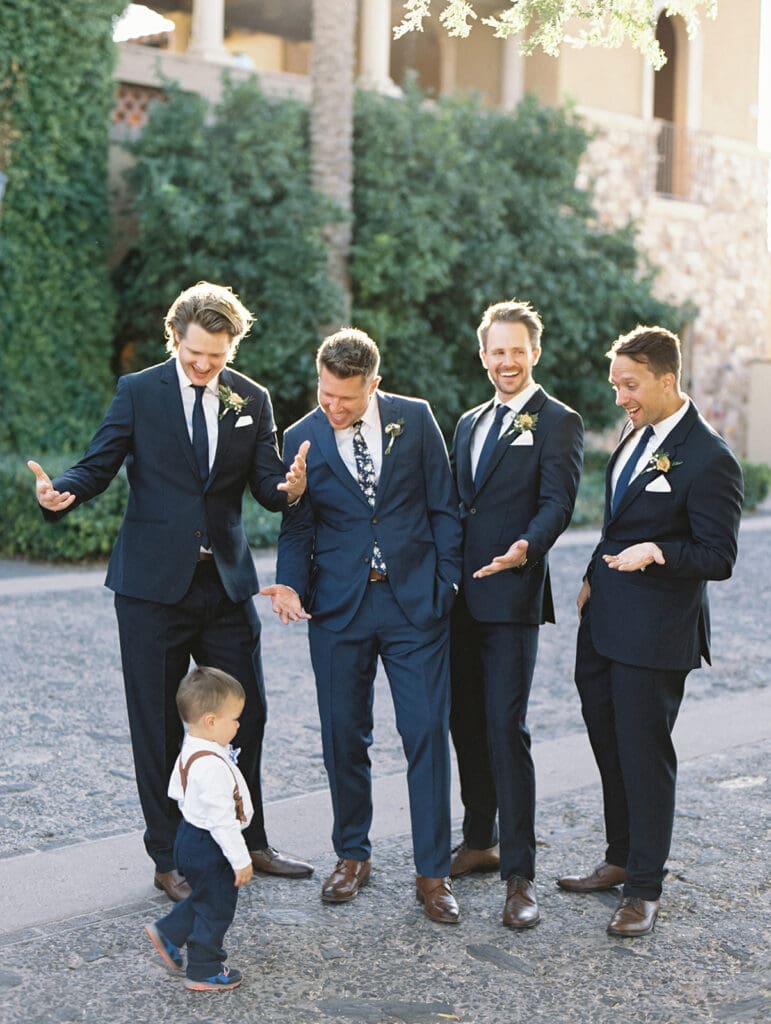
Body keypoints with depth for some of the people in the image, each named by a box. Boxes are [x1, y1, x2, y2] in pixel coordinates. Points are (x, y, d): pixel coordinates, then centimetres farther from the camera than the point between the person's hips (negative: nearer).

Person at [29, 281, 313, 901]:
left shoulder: (252, 401, 6)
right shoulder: (139, 392, -2)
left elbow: (266, 485, 1)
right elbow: (98, 466, -6)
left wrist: (291, 488, -22)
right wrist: (61, 493, -27)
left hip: (227, 583, 3)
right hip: (154, 584, -3)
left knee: (246, 716, 11)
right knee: (157, 726, 6)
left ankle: (248, 842, 30)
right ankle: (170, 858, 20)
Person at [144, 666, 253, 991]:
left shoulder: (190, 751, 2)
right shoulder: (212, 766, -30)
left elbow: (176, 791, 16)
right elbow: (223, 819, -28)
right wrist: (241, 860, -22)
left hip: (191, 835, 10)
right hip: (209, 848, -10)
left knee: (204, 898, 27)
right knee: (216, 907, 7)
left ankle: (167, 933, 35)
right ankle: (204, 971, 20)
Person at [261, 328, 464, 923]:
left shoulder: (415, 418, 0)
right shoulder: (302, 439, 2)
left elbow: (444, 506, 3)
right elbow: (298, 527, 5)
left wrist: (447, 582, -3)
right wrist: (290, 584, -12)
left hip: (416, 603, -1)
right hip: (338, 607, 1)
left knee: (427, 734, -2)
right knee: (344, 737, 8)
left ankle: (433, 872, 9)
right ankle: (353, 856, 27)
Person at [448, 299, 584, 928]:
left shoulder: (558, 422, -2)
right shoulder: (469, 424, 19)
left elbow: (558, 503, -14)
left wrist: (526, 546, -33)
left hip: (512, 596, -7)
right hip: (461, 595, 7)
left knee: (506, 729, -9)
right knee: (465, 723, 13)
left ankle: (520, 873, -2)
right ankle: (481, 842, 28)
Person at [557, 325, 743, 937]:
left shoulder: (709, 459, -17)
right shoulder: (637, 434, 10)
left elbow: (719, 558, -17)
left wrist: (657, 553, -29)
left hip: (654, 633, -8)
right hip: (604, 622, 8)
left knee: (644, 755, 1)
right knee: (608, 744, 17)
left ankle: (645, 890, 15)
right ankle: (621, 860, 34)